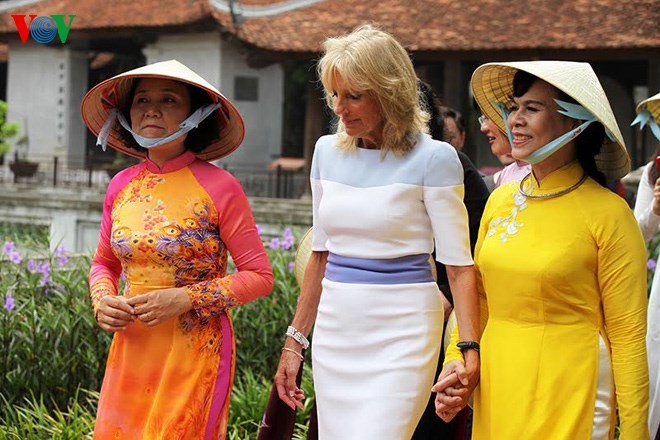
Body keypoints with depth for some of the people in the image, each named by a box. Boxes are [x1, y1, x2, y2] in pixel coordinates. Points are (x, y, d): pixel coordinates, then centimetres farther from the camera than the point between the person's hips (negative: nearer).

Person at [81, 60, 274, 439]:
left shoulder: (218, 187, -11)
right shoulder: (122, 186, 4)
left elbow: (260, 276, -8)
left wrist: (184, 299, -18)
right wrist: (102, 301, -3)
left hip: (196, 350, -5)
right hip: (132, 347, 5)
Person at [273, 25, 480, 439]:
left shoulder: (432, 159, -9)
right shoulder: (328, 152, 8)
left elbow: (459, 265, -10)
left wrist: (469, 350, -20)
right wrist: (295, 340, 15)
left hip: (402, 330, -5)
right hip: (335, 329, 6)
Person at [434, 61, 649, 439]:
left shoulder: (608, 213, -11)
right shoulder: (501, 201, 6)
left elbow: (628, 336, -10)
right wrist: (457, 363, 0)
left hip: (569, 398, -5)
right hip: (496, 392, 6)